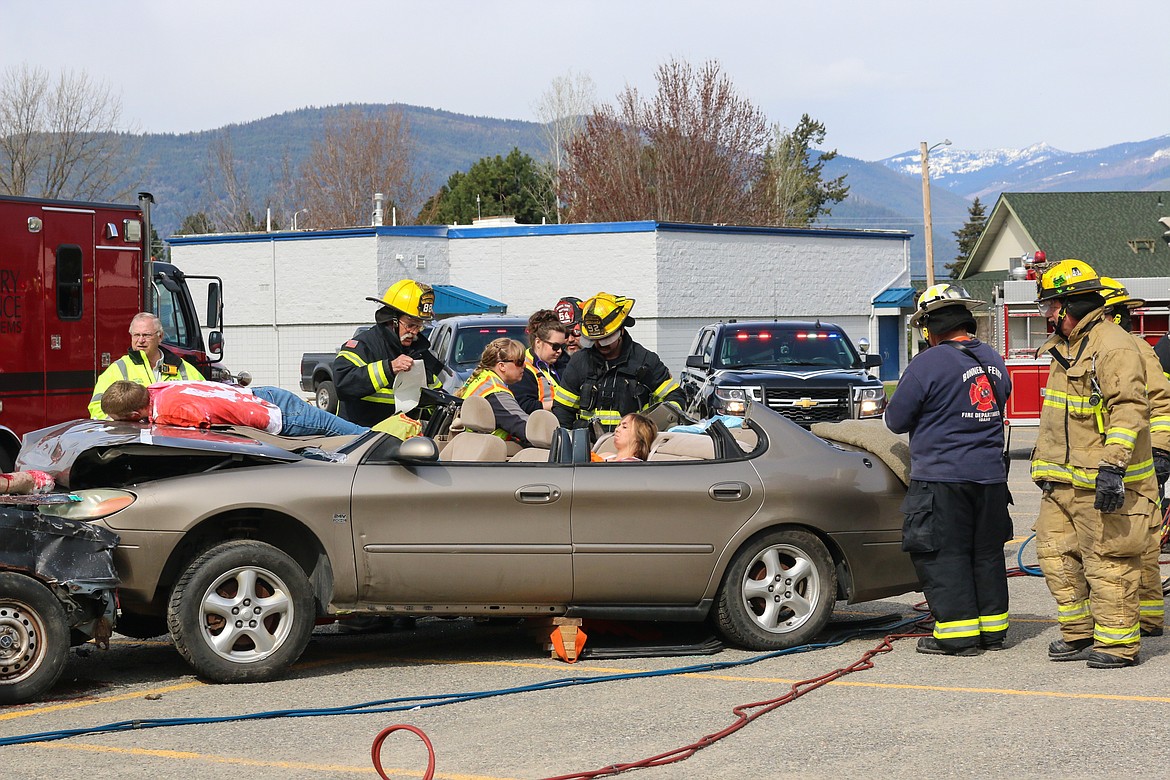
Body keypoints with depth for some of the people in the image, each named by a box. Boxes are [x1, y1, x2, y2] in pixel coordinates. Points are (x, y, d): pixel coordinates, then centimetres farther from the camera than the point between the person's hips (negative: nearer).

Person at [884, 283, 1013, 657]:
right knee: (987, 553, 15)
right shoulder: (994, 361, 8)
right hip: (991, 476, 7)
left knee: (943, 555, 1)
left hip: (942, 478, -7)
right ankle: (992, 629, 21)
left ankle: (957, 635, 0)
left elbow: (896, 420, -8)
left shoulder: (928, 364, -14)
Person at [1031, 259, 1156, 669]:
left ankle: (1117, 643, 2)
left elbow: (1129, 409, -22)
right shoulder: (1065, 347, 18)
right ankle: (1079, 633, 20)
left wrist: (1112, 466, -29)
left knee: (1107, 561, -6)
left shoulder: (1113, 346, -14)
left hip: (1101, 482, -10)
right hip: (1065, 481, 10)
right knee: (1056, 552, 10)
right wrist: (1045, 464, 29)